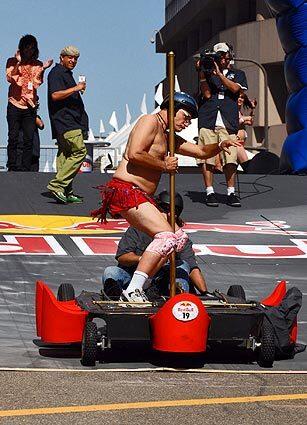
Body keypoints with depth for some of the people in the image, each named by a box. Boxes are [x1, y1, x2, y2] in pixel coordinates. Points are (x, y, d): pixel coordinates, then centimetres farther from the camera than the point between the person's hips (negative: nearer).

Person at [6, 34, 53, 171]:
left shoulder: (37, 64, 11)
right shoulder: (12, 62, 6)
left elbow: (37, 83, -3)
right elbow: (10, 78, -11)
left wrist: (43, 68, -15)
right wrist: (18, 62, -18)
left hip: (30, 107, 2)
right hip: (14, 105, -2)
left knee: (29, 140, -3)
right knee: (13, 138, -5)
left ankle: (26, 168, -1)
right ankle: (12, 167, -1)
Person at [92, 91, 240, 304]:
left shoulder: (169, 138, 28)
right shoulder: (150, 121, -3)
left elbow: (201, 152, 31)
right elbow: (134, 154, -17)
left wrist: (220, 146, 11)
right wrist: (164, 165, -7)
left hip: (142, 198, 11)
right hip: (126, 190, -11)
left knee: (179, 238, 12)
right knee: (166, 236, -22)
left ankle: (136, 289, 4)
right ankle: (132, 291, -27)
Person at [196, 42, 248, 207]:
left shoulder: (238, 74, 19)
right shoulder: (208, 72, 17)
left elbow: (235, 88, -1)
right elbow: (207, 94, 4)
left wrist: (218, 73, -6)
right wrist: (201, 73, -2)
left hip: (228, 122, 0)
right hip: (208, 120, 0)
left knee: (230, 158, -6)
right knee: (207, 157, -5)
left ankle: (231, 193, 0)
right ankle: (209, 192, -1)